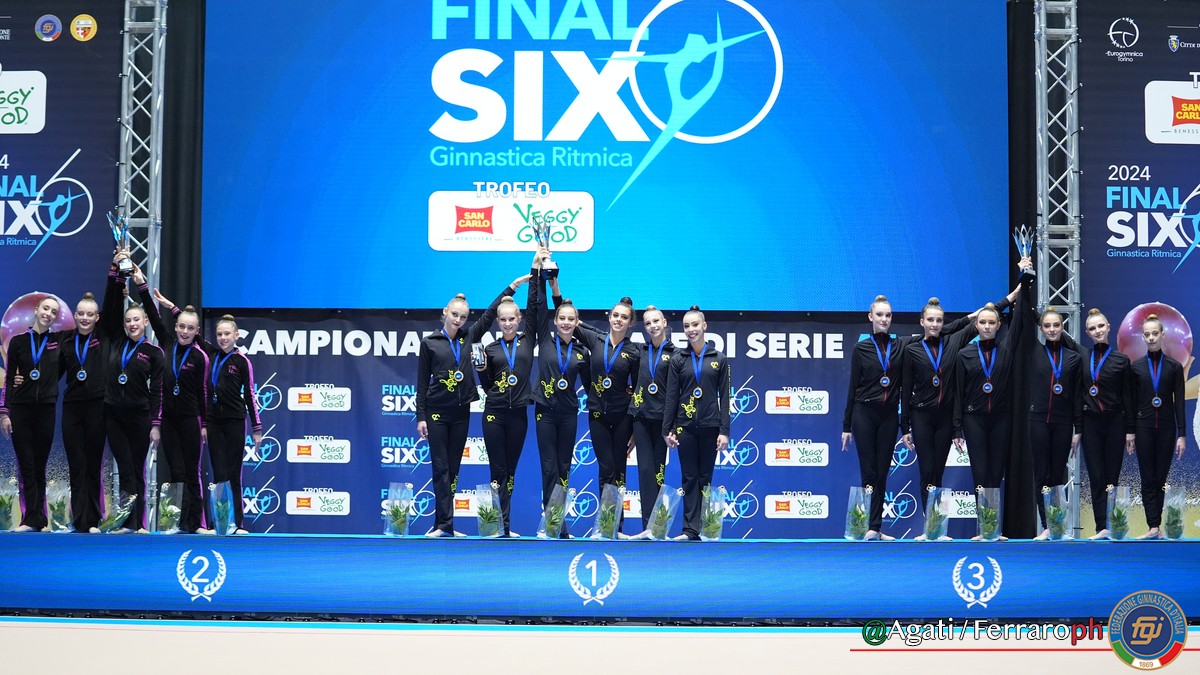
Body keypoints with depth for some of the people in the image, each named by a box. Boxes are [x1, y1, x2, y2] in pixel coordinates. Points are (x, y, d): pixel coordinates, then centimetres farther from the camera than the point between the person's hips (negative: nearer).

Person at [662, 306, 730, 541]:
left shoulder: (719, 359, 3)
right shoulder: (678, 360, 3)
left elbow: (724, 397, 2)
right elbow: (671, 396, 3)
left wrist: (724, 431, -4)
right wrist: (667, 430, -1)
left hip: (710, 426, 0)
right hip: (685, 426, 0)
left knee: (705, 478, 5)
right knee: (690, 478, 2)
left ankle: (704, 528, 10)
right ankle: (690, 529, 2)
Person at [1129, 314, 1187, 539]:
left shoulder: (1174, 366, 2)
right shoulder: (1136, 366, 3)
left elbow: (1179, 402, 0)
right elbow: (1132, 401, 5)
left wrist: (1182, 434, -4)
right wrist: (1130, 431, 2)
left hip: (1166, 427, 0)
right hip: (1144, 427, 0)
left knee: (1161, 478, 3)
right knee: (1148, 478, -2)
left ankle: (1155, 525, 7)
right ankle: (1153, 527, -5)